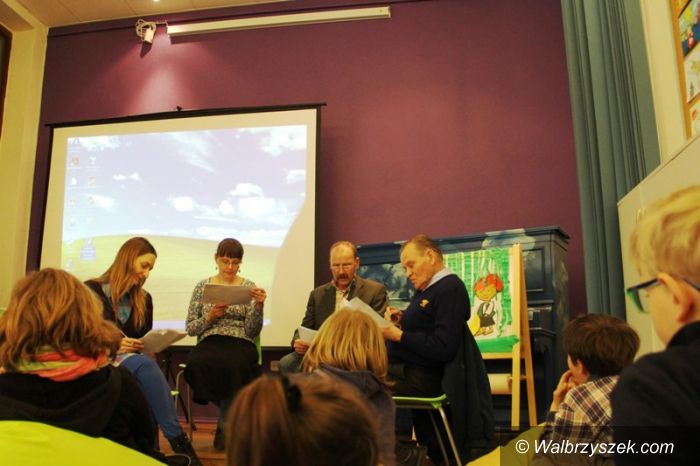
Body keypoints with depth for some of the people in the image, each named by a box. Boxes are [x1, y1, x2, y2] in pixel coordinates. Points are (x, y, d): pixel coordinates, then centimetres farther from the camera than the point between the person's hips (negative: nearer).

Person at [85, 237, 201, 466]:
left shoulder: (144, 299, 15)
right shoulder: (91, 290, 0)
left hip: (134, 361, 4)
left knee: (146, 365, -35)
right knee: (144, 365, -36)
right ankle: (178, 440, -34)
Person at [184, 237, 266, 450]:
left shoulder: (249, 287, 7)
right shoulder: (202, 286, 12)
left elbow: (252, 332, 0)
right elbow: (190, 328, 9)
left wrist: (259, 306, -16)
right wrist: (210, 316, -8)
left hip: (240, 345, -1)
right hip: (208, 344, 2)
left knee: (232, 365, -37)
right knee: (199, 364, -35)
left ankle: (226, 424, -10)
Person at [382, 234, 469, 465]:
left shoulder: (450, 288, -15)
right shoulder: (427, 288, 15)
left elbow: (444, 348, -24)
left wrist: (399, 335, -18)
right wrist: (403, 320, 5)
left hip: (418, 377, -11)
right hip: (402, 367, 11)